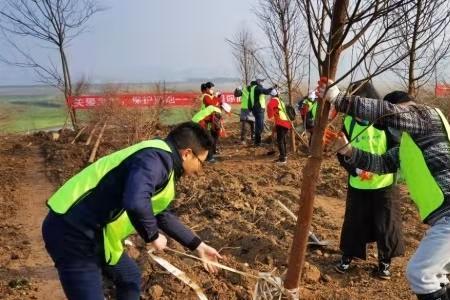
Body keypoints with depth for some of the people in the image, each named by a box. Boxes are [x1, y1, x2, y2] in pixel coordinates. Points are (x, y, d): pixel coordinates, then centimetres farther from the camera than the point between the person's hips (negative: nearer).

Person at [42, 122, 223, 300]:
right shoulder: (157, 157, -21)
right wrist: (153, 236, -19)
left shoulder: (162, 162, 13)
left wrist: (198, 245, 29)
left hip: (92, 231, 11)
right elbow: (136, 203, -40)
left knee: (130, 279, 25)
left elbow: (163, 215, 26)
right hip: (73, 234, -11)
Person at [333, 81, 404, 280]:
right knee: (354, 221, 11)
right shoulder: (349, 122, -5)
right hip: (357, 185, 2)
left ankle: (385, 261, 27)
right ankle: (347, 256, 30)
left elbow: (398, 147, -9)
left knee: (386, 223, 8)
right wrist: (355, 169, -18)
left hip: (384, 183, -2)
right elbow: (342, 152, -1)